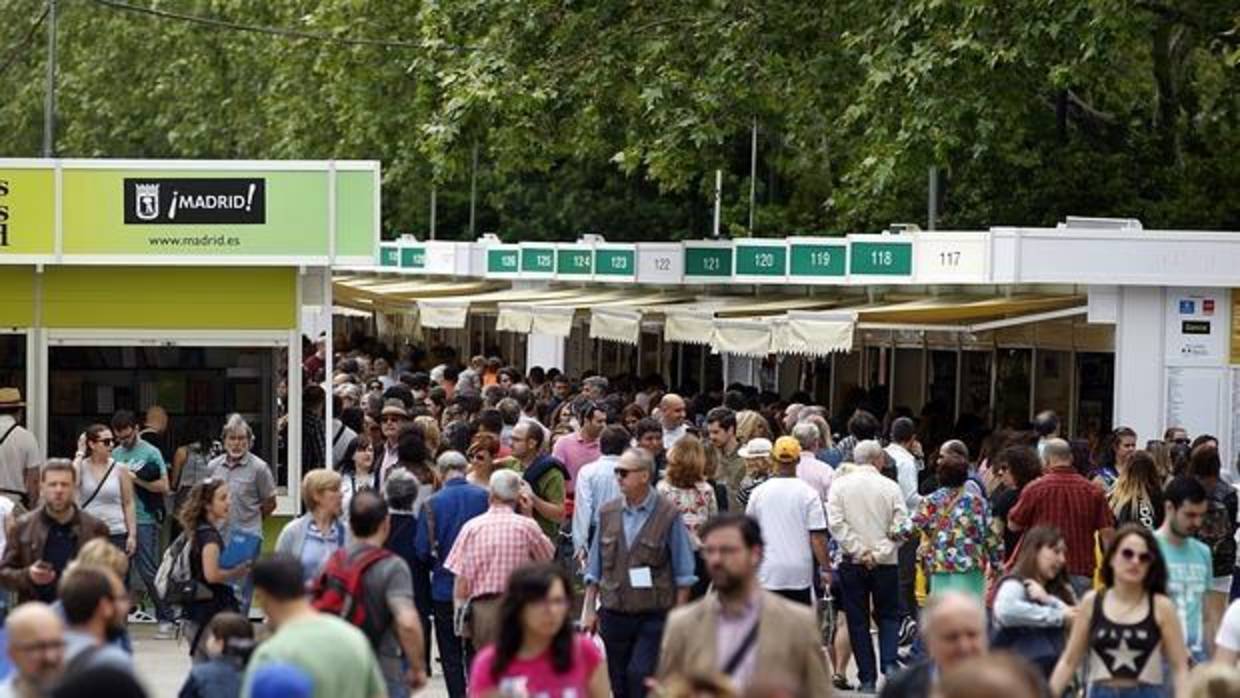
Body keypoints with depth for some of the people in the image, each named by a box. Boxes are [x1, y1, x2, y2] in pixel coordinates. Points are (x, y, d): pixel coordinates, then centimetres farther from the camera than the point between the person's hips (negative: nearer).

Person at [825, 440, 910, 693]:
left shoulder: (840, 485, -2)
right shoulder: (890, 487, -3)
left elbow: (835, 523, -9)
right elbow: (901, 527, -8)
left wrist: (859, 551, -8)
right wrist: (879, 552, -8)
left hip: (852, 564, 0)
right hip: (886, 563, 0)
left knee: (858, 621, 7)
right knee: (888, 615, 14)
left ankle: (868, 678, 6)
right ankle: (889, 664, -6)